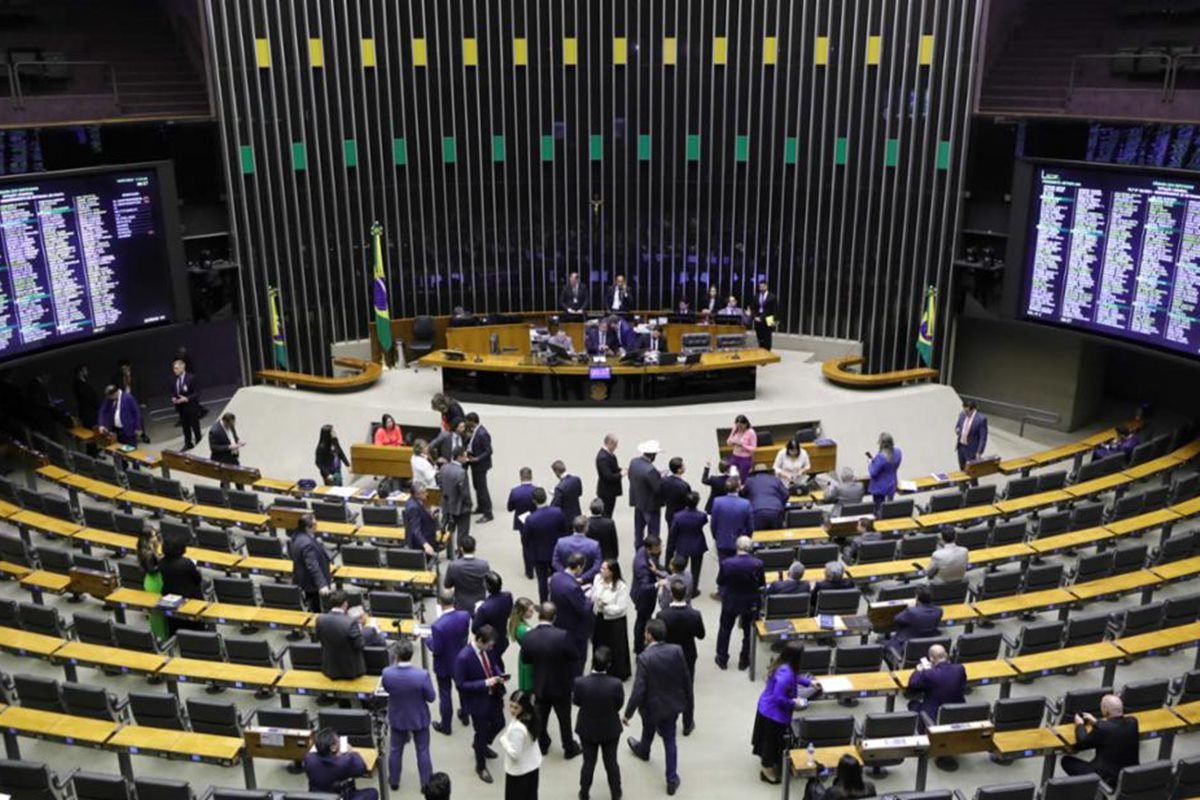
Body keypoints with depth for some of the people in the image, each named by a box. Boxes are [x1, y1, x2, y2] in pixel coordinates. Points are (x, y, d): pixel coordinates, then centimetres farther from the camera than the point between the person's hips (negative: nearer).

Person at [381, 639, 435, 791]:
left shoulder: (387, 673, -27)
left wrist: (396, 665, -1)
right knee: (422, 751, 18)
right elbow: (431, 697, -18)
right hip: (419, 718, -2)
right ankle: (426, 783, 33)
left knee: (396, 750, 24)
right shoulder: (422, 675, -33)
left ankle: (394, 782, 42)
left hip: (397, 718, 2)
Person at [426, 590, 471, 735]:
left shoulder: (438, 625, -35)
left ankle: (446, 725, 31)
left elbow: (436, 649, -25)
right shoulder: (465, 616, -20)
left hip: (444, 664, -5)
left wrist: (428, 639, -8)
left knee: (445, 695, 15)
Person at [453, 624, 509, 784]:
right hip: (477, 700, -7)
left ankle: (481, 745, 54)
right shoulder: (464, 657, -31)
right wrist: (485, 683, -28)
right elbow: (460, 684, -24)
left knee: (499, 724, 23)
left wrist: (499, 674, -11)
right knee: (482, 731, 11)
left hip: (493, 695, 7)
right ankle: (481, 767, 37)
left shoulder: (488, 648, -10)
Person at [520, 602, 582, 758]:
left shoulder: (528, 637, -18)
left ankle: (542, 745, 42)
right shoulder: (562, 635, -28)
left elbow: (525, 659, -3)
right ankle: (570, 748, 34)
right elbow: (575, 656, -14)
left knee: (541, 718, 23)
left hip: (540, 686, 3)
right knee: (564, 719, 17)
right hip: (561, 686, -2)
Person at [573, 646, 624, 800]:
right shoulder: (616, 684, -30)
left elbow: (576, 701, -10)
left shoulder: (580, 682, -29)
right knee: (611, 762, 21)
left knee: (588, 762, 22)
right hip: (610, 730, -1)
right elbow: (619, 704, -12)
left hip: (587, 729, 1)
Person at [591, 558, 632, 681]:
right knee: (599, 646, 21)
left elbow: (621, 608, -24)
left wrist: (605, 607, -31)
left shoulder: (621, 586, -24)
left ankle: (618, 674, 32)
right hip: (599, 619, 5)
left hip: (615, 622, -5)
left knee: (615, 649, 12)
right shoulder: (597, 578, -8)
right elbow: (593, 597, 4)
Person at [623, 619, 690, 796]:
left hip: (652, 705, -3)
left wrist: (628, 713, -14)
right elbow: (686, 678, -4)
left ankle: (643, 750, 60)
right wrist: (687, 699, 14)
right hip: (673, 703, 3)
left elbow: (638, 689, -26)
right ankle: (672, 780, 24)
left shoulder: (644, 657, -30)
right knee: (670, 740, 17)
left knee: (648, 731, 29)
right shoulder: (677, 650, -16)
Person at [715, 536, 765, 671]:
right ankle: (744, 661, 31)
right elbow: (761, 584, -9)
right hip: (751, 603, 0)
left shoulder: (726, 563, -24)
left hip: (730, 601, 0)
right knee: (748, 631, 20)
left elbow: (719, 582, -10)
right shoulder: (757, 564, -24)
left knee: (725, 630, 21)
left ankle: (722, 659, 33)